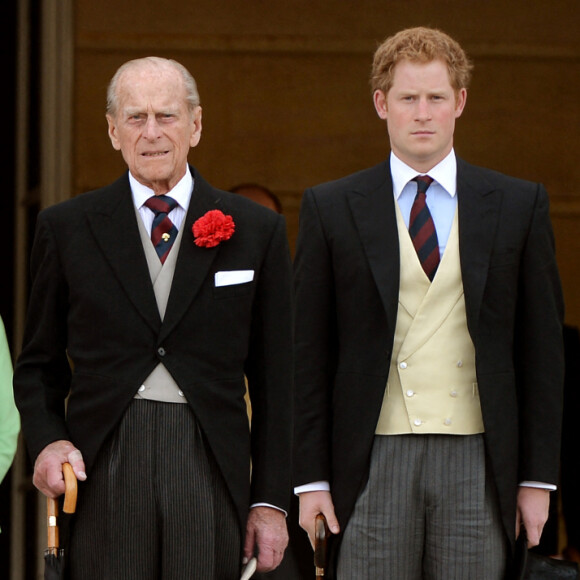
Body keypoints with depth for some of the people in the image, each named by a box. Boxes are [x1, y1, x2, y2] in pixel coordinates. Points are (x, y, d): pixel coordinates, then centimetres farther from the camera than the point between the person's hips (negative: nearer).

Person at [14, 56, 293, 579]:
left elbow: (274, 380, 8)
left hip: (210, 466, 0)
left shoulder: (256, 231, 8)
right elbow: (38, 366, 14)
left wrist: (271, 500, 4)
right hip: (100, 468, 0)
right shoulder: (66, 228, 9)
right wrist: (48, 440, -6)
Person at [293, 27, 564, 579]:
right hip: (372, 465, -1)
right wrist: (310, 477, 0)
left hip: (478, 465, 1)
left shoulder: (519, 205, 8)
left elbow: (541, 349, 8)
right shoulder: (330, 208, 6)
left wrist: (539, 476, 3)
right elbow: (309, 354, 5)